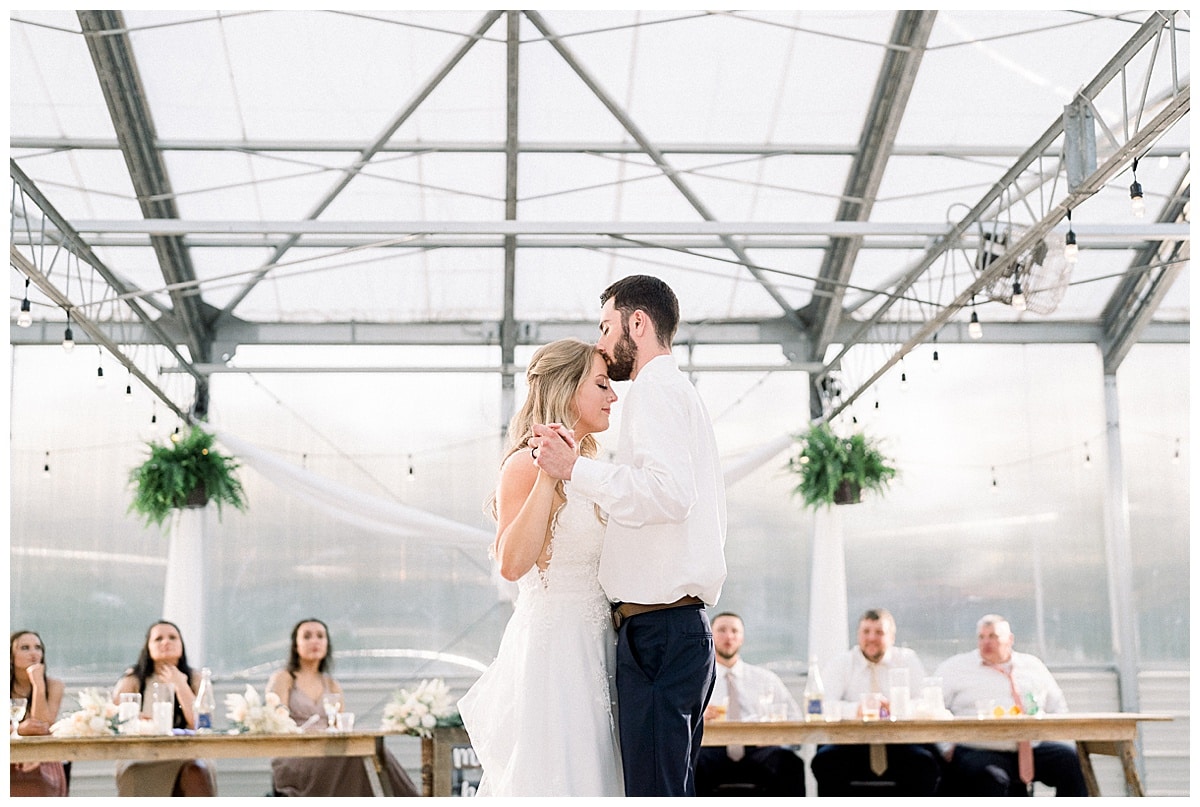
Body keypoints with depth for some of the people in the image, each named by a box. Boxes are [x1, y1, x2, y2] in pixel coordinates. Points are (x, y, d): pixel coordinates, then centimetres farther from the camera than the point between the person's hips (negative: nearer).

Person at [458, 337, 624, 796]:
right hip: (549, 649, -8)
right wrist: (548, 475, -26)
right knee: (550, 776, -6)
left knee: (588, 772, 9)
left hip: (592, 650, 8)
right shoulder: (526, 465, -10)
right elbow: (512, 563, -24)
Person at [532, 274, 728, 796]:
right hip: (687, 626, 11)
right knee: (671, 787, 13)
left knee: (653, 789, -11)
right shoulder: (683, 393, 25)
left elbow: (670, 492, -23)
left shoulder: (655, 389, -7)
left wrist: (575, 469, -18)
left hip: (656, 630, -11)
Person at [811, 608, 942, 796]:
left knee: (924, 762, -30)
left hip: (898, 741, 0)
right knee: (826, 760, -30)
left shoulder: (908, 661, 12)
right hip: (851, 742, 0)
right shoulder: (841, 664, 10)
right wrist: (856, 710, -24)